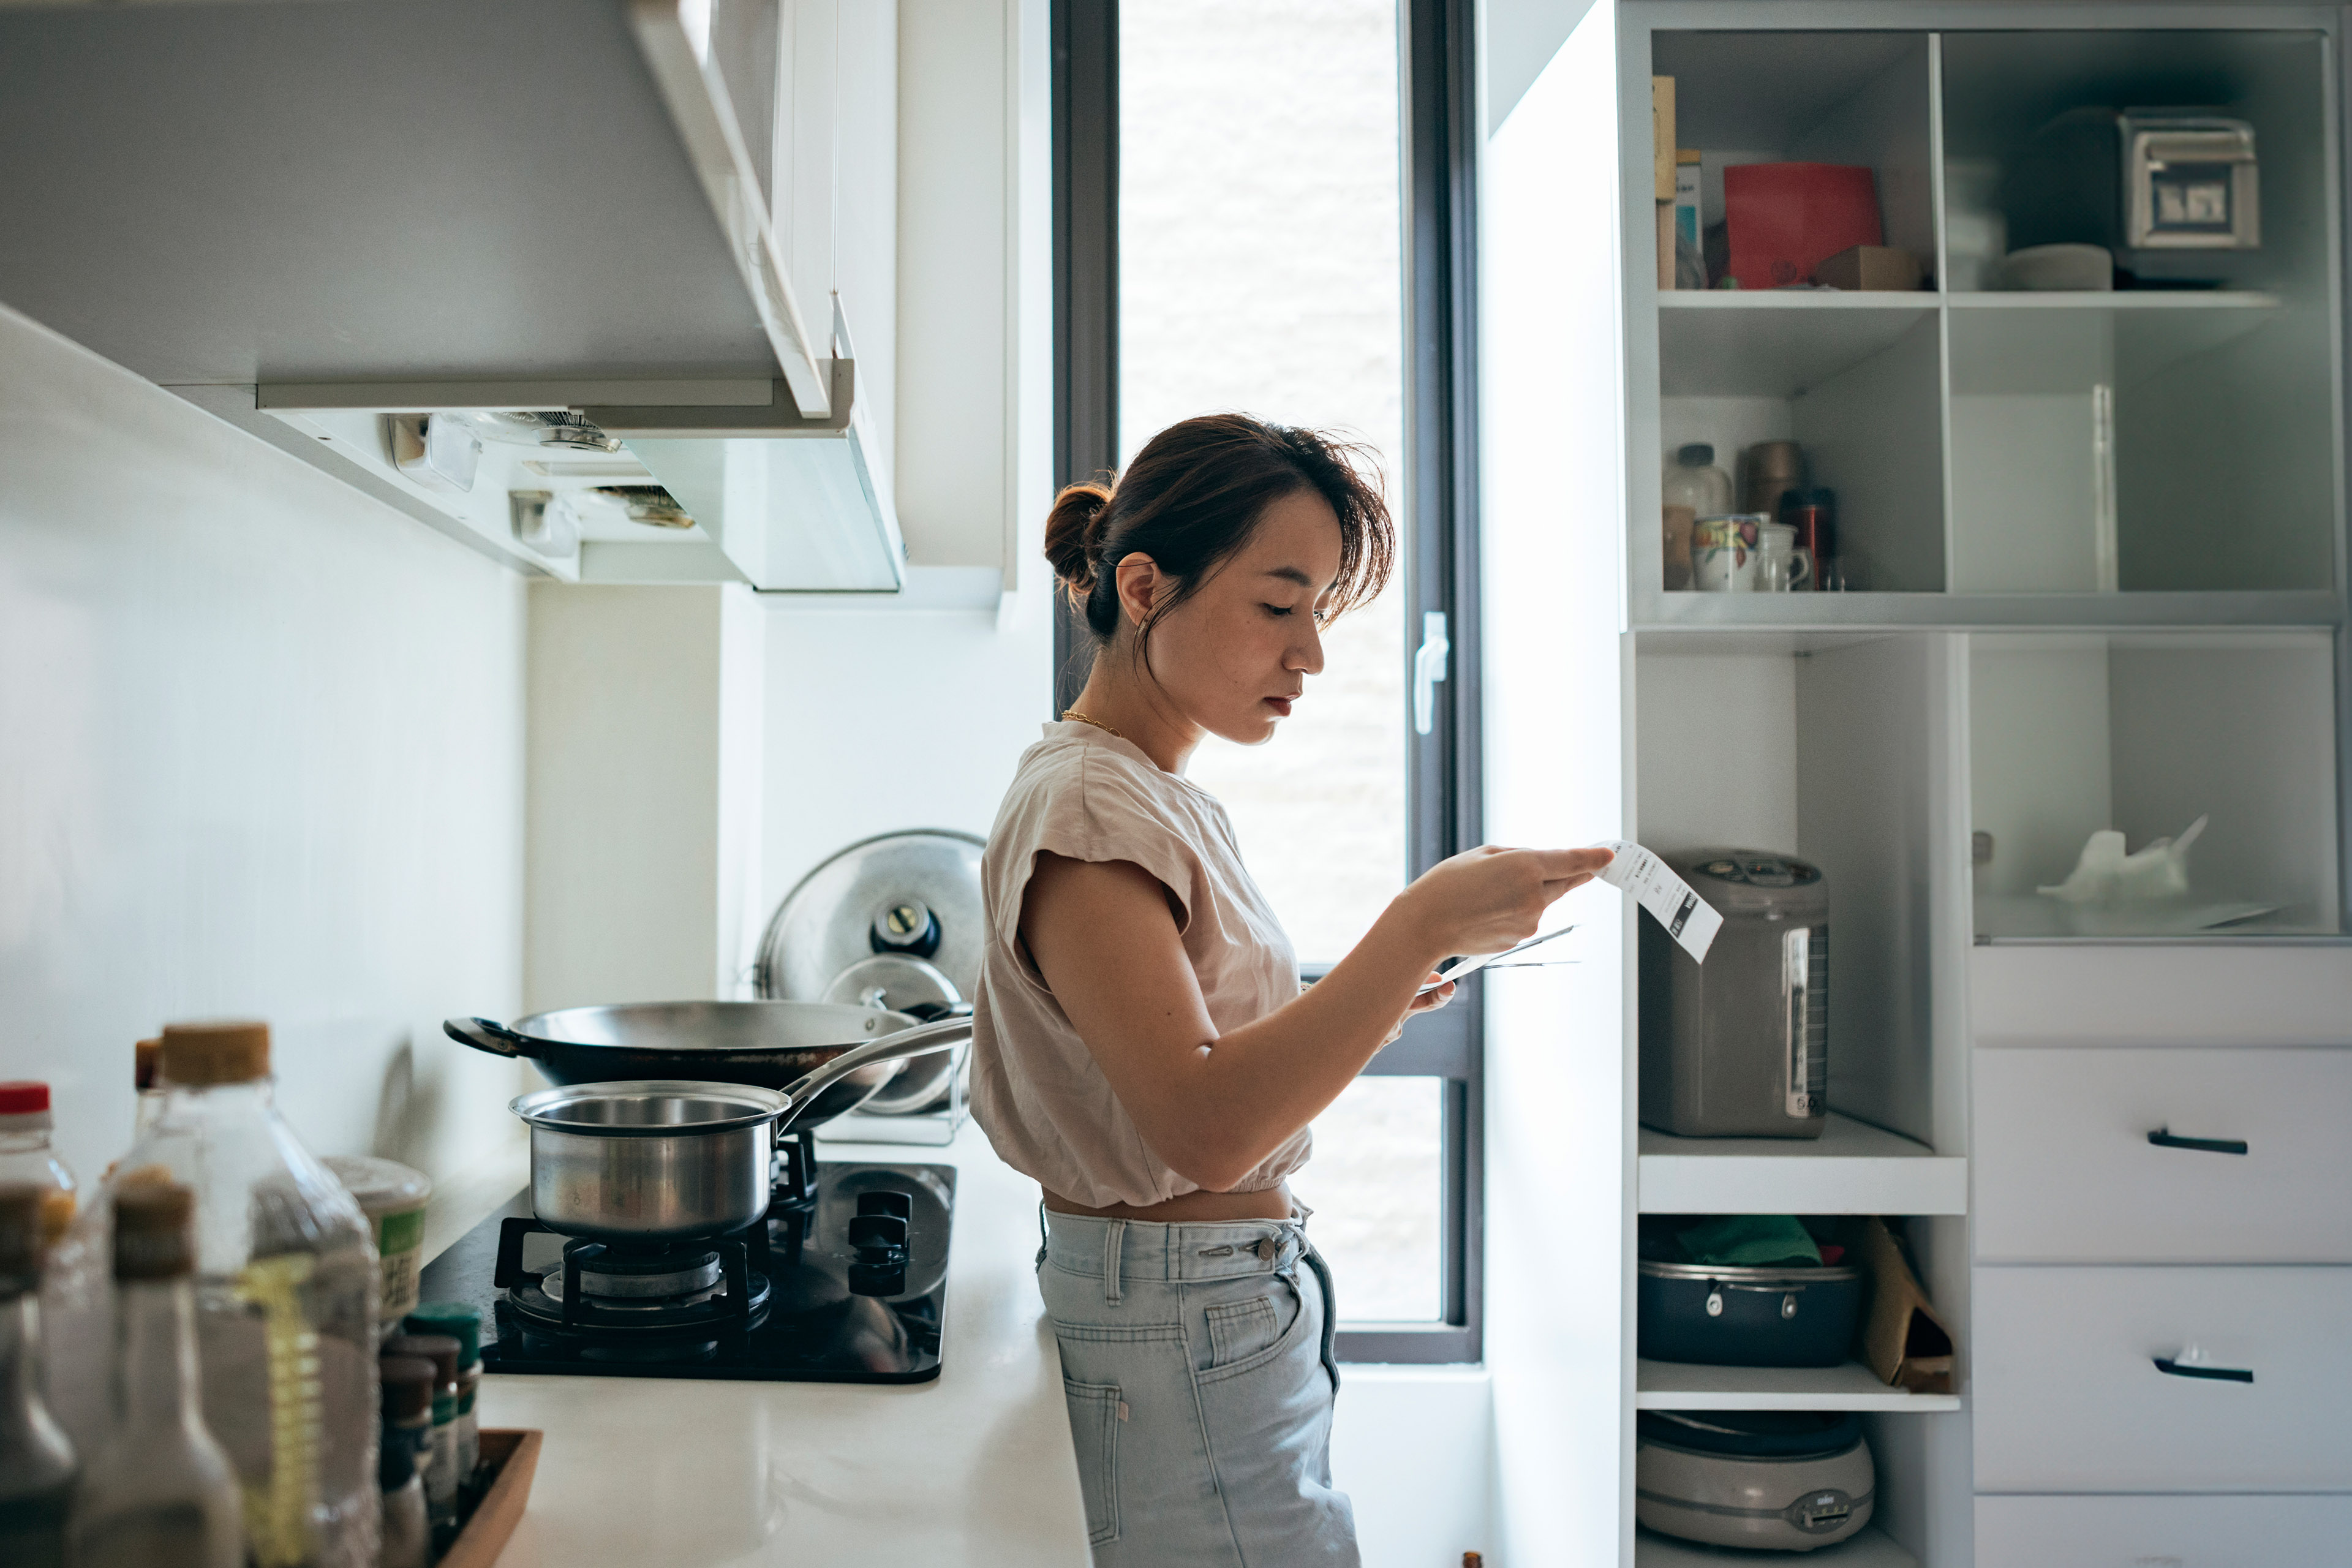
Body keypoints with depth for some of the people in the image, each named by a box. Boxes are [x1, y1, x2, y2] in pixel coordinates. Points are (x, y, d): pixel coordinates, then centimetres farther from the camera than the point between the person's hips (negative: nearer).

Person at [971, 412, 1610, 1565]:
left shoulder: (1160, 797, 13)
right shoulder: (1086, 805, -18)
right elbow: (1205, 1126, -28)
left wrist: (1356, 1009, 4)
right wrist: (1419, 929, -30)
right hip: (1184, 1339, -9)